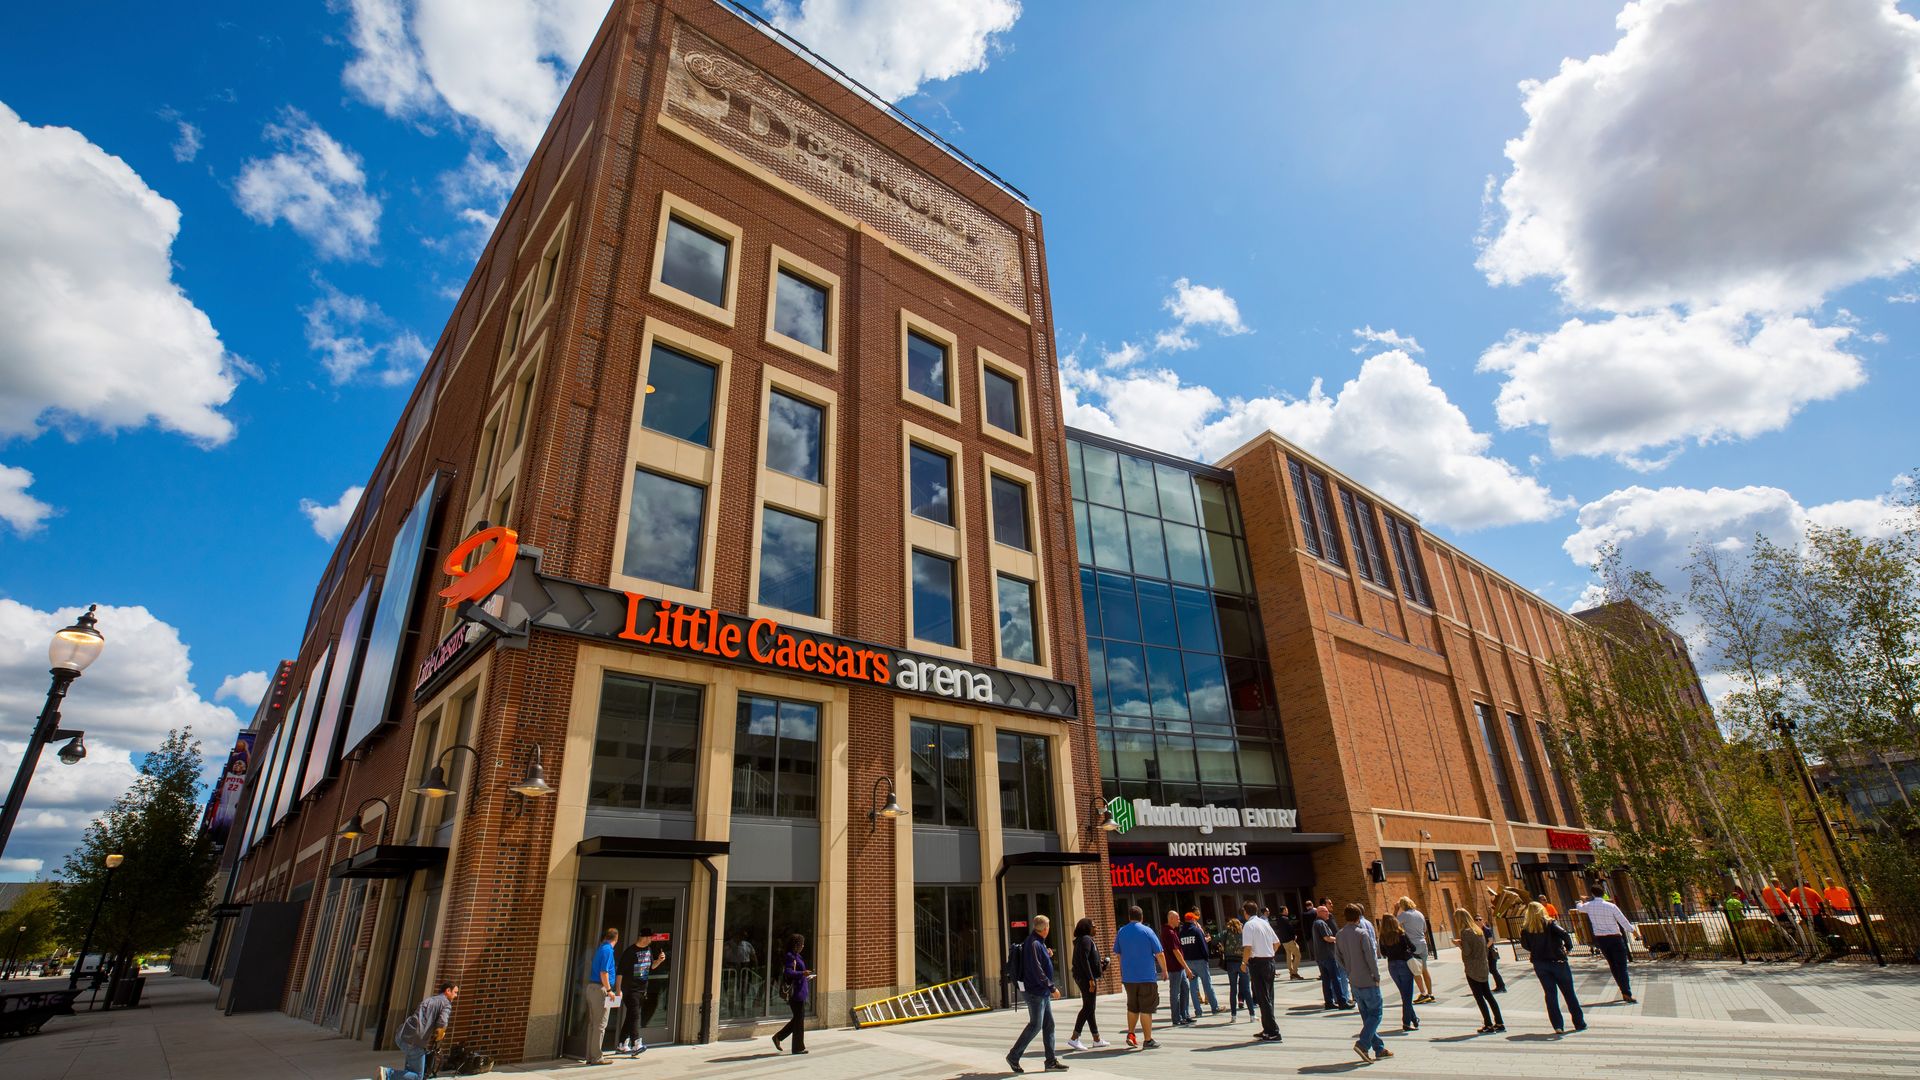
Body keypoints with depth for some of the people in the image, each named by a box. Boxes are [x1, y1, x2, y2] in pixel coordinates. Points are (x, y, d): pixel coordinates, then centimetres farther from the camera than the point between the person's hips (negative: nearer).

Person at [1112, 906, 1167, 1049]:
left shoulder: (1121, 932, 4)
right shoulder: (1147, 931, -8)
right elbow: (1159, 953, -7)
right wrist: (1164, 970, 7)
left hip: (1127, 977, 4)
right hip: (1147, 977, -4)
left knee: (1132, 1007, 19)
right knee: (1146, 1009, 3)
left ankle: (1130, 1034, 14)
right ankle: (1148, 1040, 7)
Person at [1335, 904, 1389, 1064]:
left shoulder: (1339, 935, 5)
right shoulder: (1362, 934, -14)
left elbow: (1338, 957, 9)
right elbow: (1370, 957, -17)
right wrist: (1376, 976, -6)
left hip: (1354, 982, 6)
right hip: (1367, 980, -6)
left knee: (1367, 1016, 15)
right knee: (1375, 1013, 1)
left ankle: (1379, 1049, 19)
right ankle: (1362, 1043, -12)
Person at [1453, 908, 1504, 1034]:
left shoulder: (1465, 932, -16)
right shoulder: (1478, 930, 8)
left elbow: (1467, 951, -19)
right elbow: (1485, 948, 12)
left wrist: (1459, 944, -2)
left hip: (1472, 969, -8)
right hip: (1484, 967, 8)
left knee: (1479, 997, 1)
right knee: (1488, 995, 16)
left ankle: (1488, 1025, 2)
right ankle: (1500, 1023, 18)